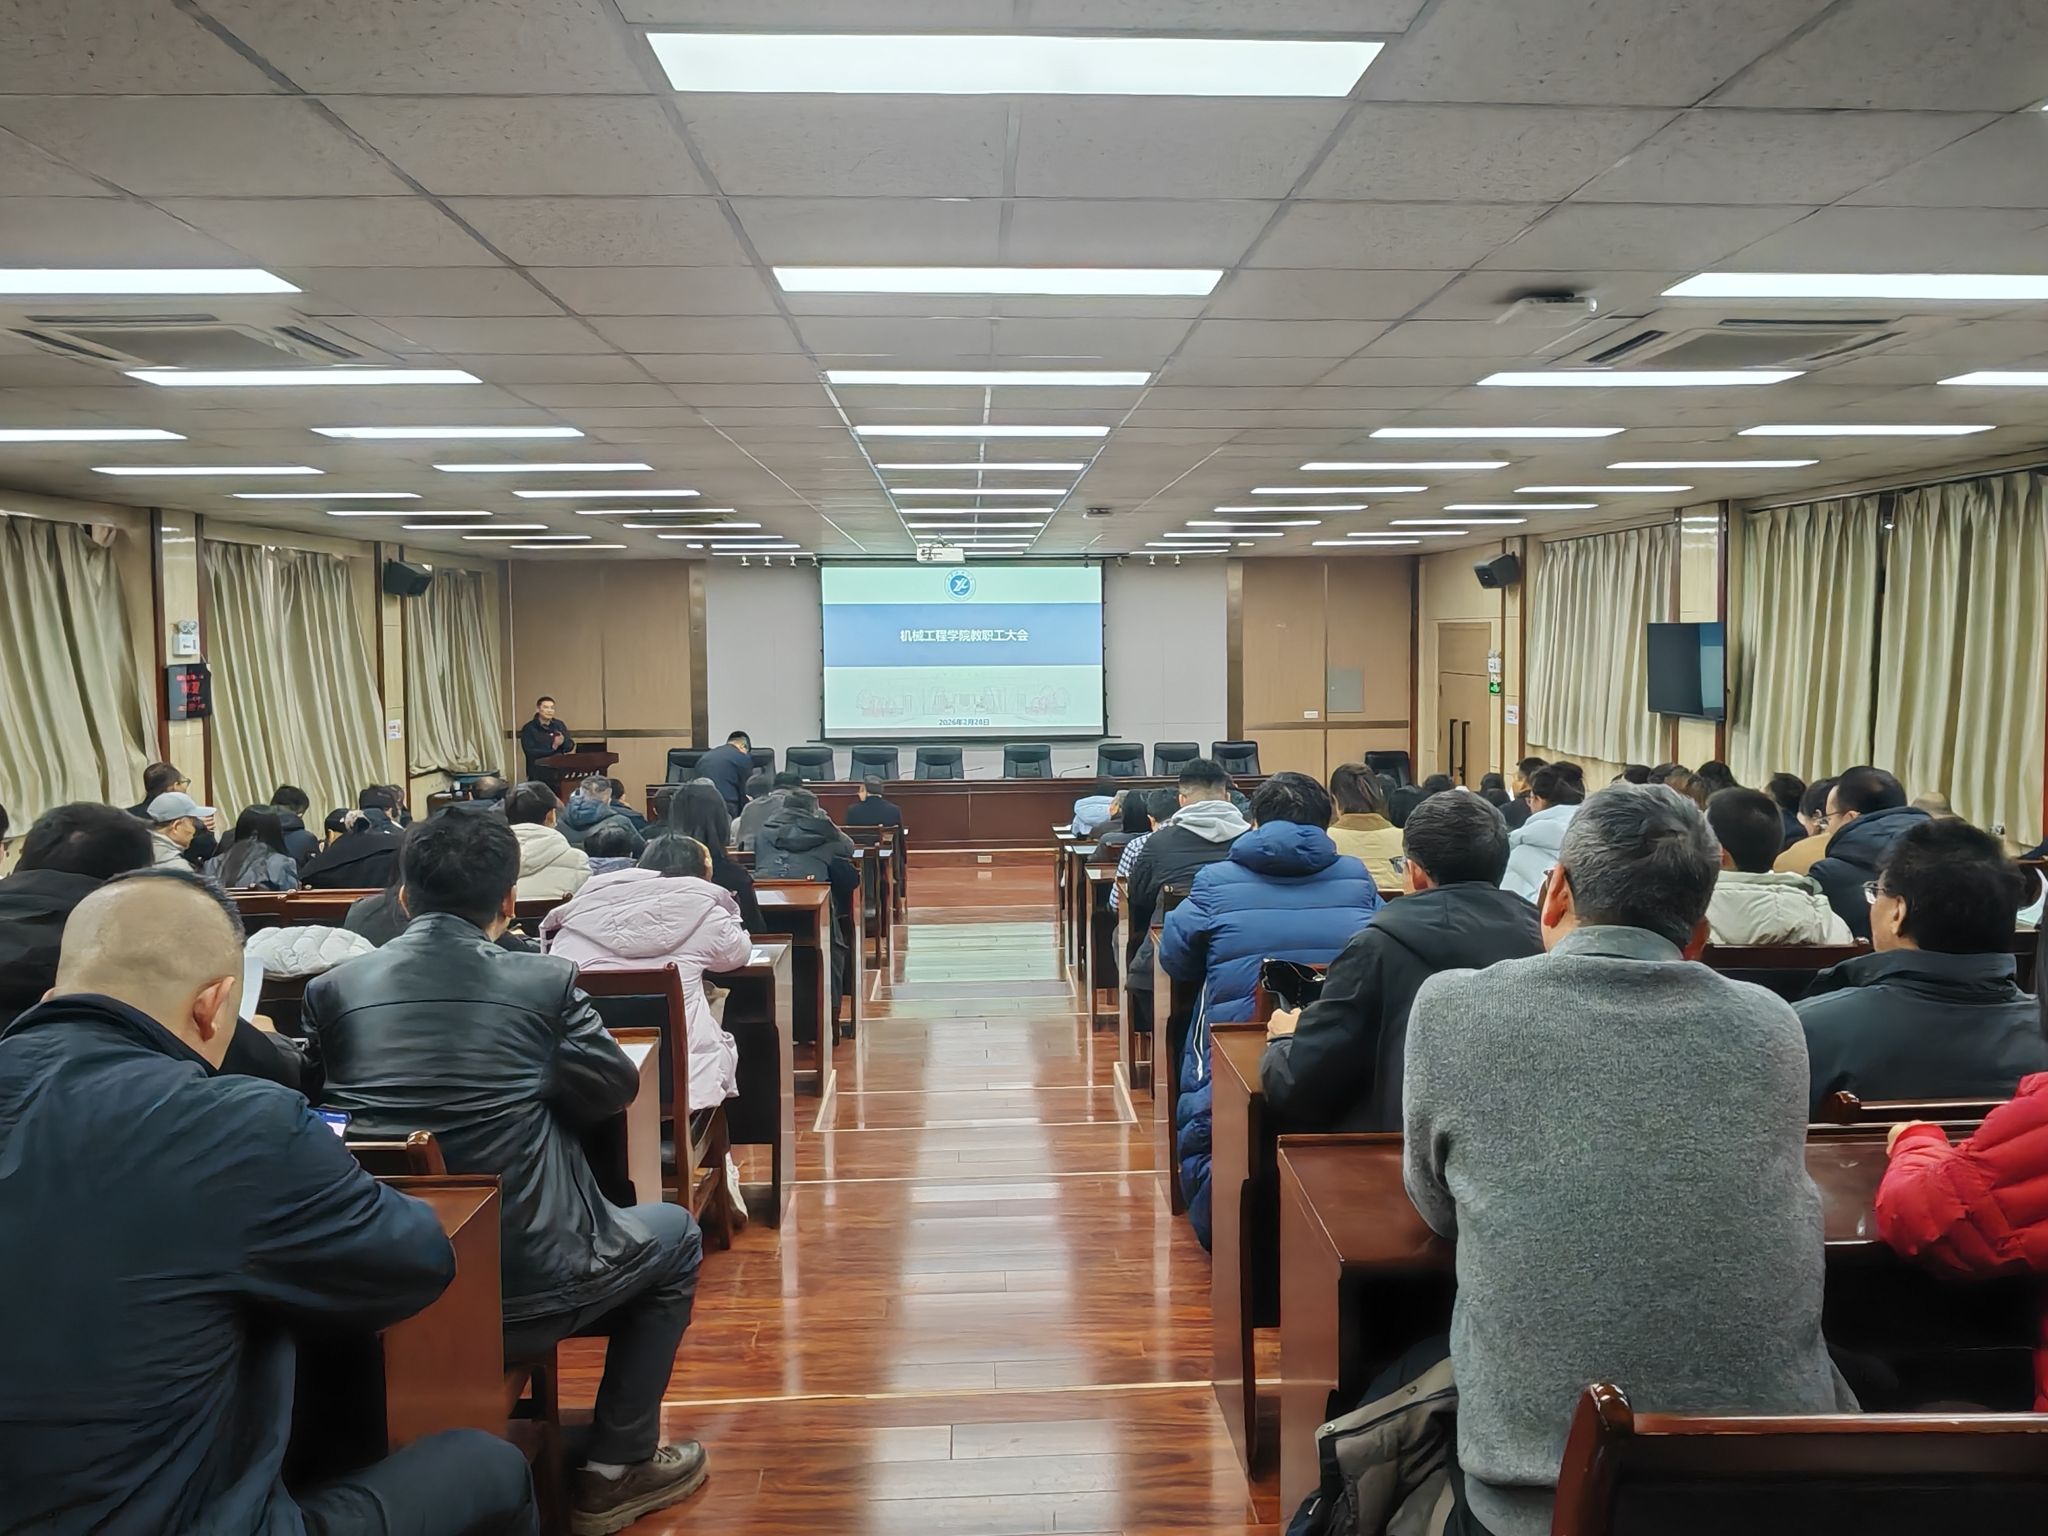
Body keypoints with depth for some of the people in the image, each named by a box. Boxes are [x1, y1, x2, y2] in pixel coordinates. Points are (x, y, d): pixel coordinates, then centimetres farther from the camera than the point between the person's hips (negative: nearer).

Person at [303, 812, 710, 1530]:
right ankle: (617, 1468, 24)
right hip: (526, 1290, -5)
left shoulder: (332, 988, -2)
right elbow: (615, 1088, 2)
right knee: (673, 1233, 24)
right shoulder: (545, 981, -10)